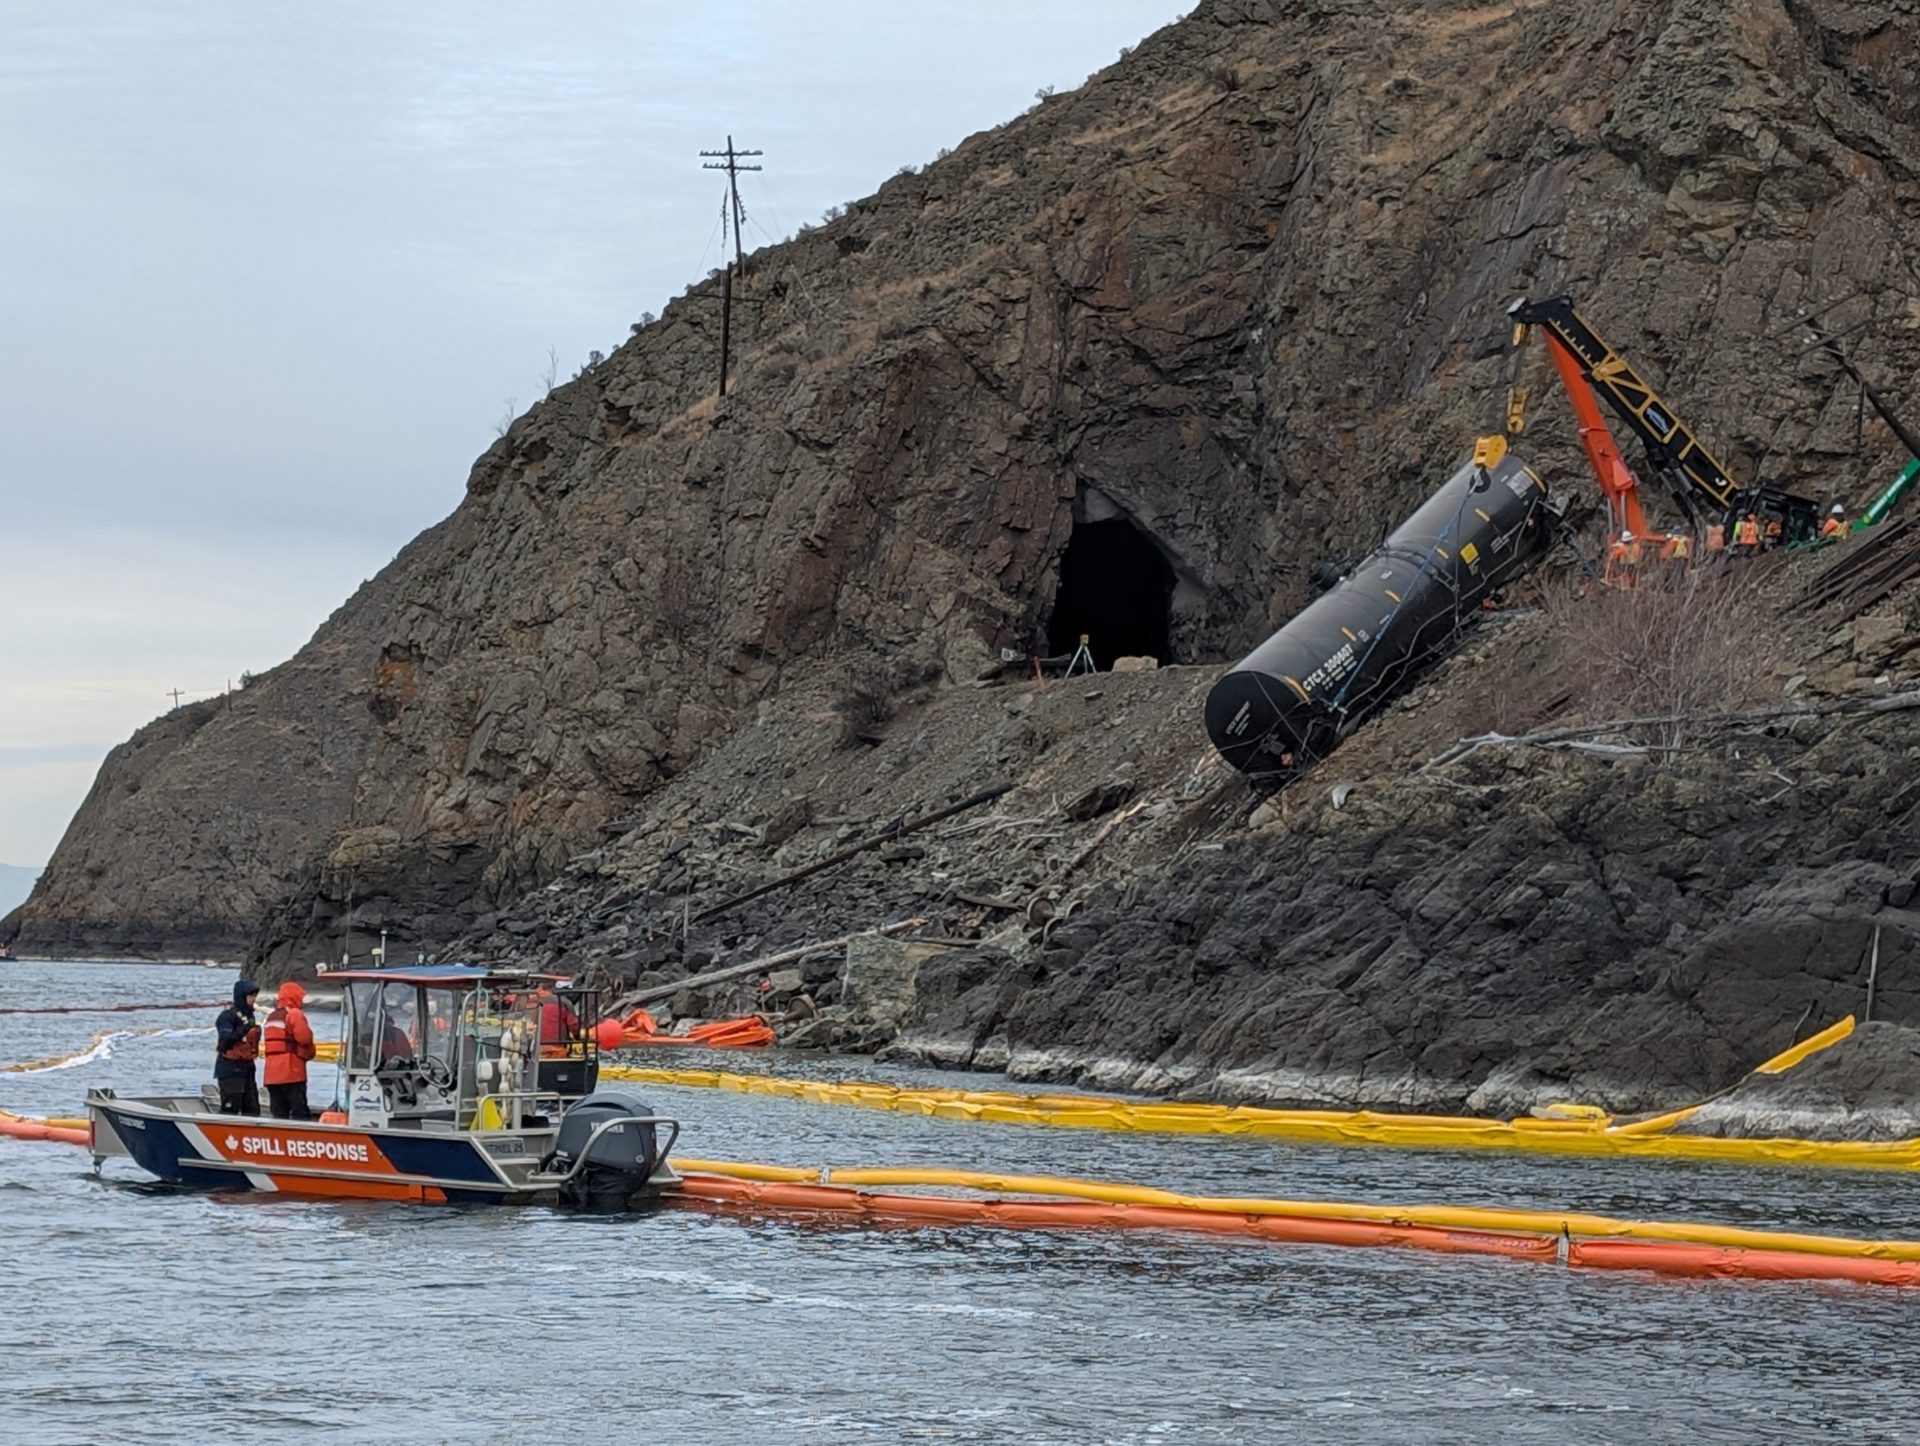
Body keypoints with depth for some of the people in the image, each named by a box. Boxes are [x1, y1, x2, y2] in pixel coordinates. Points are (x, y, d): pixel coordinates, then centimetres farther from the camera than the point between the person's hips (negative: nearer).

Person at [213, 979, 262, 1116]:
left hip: (246, 1067, 9)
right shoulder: (228, 1015, -12)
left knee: (252, 1108, 10)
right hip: (230, 1069, -9)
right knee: (230, 1108, -11)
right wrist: (244, 1029, -32)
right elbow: (225, 1040, -24)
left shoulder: (249, 1015, 15)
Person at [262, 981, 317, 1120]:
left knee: (279, 1115, 8)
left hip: (272, 1076, 7)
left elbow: (265, 1043, 18)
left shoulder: (270, 1018, 19)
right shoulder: (294, 1014, -7)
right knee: (300, 1113, -6)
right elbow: (304, 1037, -17)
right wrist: (309, 1052, 2)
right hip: (292, 1073, -7)